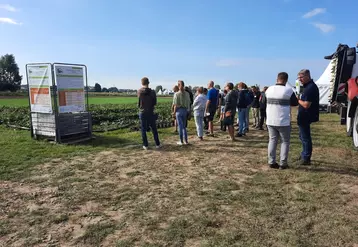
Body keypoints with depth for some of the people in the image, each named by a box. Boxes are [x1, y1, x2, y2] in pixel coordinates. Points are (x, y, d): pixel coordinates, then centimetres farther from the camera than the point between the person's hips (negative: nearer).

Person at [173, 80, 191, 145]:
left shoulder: (177, 94, -11)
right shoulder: (187, 93, 1)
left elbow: (175, 105, -11)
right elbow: (188, 103, 2)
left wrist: (174, 112, -2)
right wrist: (188, 111, 10)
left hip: (179, 110, -4)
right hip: (185, 110, 4)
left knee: (180, 126, 3)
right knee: (184, 126, 15)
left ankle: (181, 141, 10)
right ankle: (185, 140, 16)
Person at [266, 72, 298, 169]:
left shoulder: (269, 89, 2)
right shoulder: (289, 90, -10)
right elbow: (295, 103, 1)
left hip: (270, 121, 4)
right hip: (284, 121, -4)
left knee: (272, 140, 12)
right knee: (285, 142, 8)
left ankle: (271, 162, 12)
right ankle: (283, 163, 8)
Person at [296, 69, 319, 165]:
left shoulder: (310, 88, -21)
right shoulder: (309, 86, 12)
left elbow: (306, 105, -25)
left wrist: (298, 100, -11)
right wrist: (299, 99, 5)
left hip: (305, 117, -11)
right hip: (305, 116, 11)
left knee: (305, 138, -1)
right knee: (303, 136, 21)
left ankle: (306, 159, 8)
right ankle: (304, 155, 35)